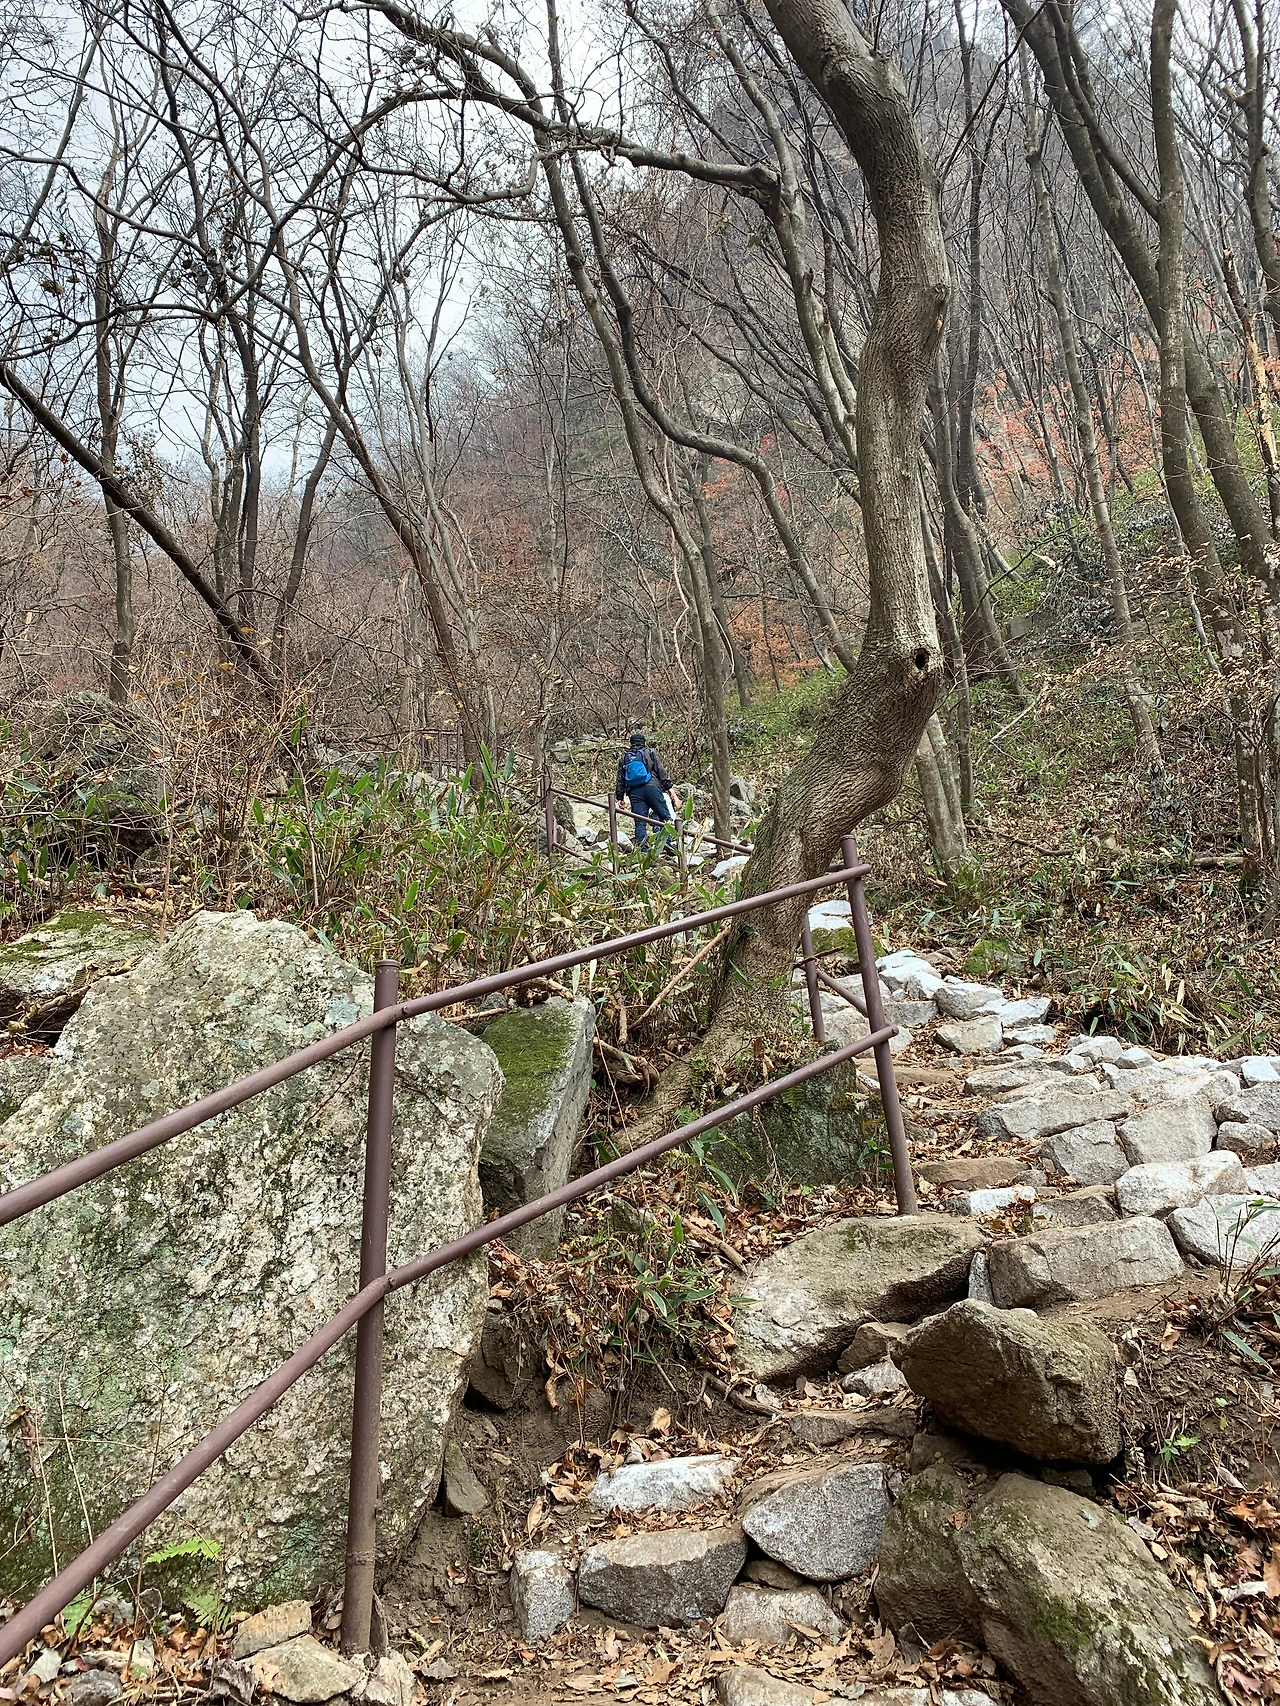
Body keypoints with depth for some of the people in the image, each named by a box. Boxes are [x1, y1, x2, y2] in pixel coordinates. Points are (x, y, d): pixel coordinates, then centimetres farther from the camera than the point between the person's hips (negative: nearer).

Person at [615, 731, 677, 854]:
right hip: (651, 787, -3)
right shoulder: (650, 752, 14)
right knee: (665, 816, -1)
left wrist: (619, 797, 22)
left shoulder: (624, 758, 23)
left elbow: (620, 779, 20)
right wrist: (668, 786, 5)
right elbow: (661, 771, 5)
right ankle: (666, 843, -20)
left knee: (640, 822, 0)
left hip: (634, 792, 3)